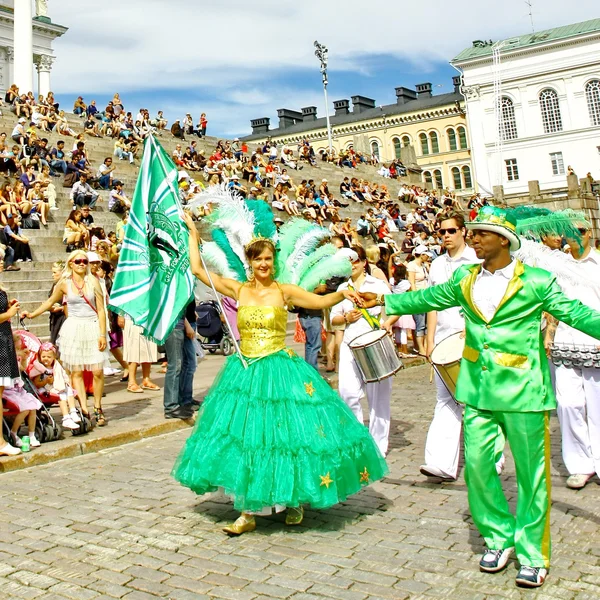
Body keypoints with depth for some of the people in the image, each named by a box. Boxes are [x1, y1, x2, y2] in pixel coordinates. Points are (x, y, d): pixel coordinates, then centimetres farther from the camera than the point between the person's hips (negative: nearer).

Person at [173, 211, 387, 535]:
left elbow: (321, 301, -8)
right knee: (246, 434, 3)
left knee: (288, 431, 1)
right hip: (245, 372, 2)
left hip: (281, 370, -2)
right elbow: (198, 269, 6)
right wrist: (192, 232, 9)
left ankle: (295, 501, 24)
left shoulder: (284, 290, 0)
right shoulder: (238, 289, 5)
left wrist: (342, 293, -27)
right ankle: (248, 513, 14)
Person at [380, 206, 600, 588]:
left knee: (531, 473, 5)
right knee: (478, 466, 8)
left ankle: (533, 555, 20)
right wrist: (384, 302, 20)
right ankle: (499, 538, 28)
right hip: (479, 391, 4)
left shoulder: (536, 281, -4)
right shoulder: (464, 280, 9)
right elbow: (428, 299, 19)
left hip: (523, 391, -4)